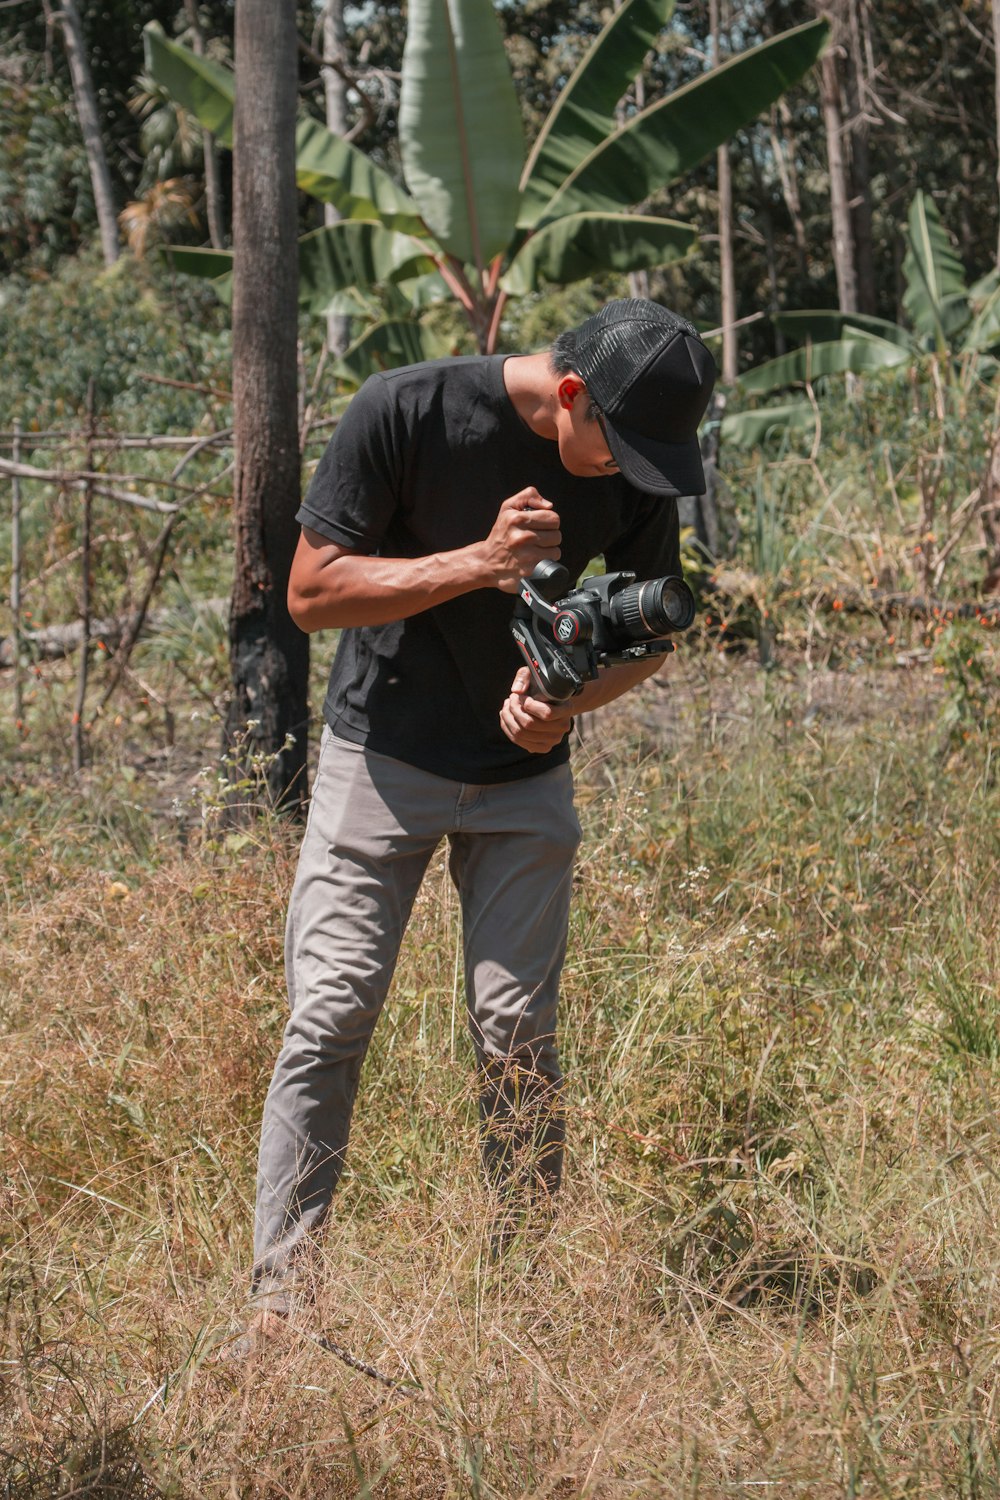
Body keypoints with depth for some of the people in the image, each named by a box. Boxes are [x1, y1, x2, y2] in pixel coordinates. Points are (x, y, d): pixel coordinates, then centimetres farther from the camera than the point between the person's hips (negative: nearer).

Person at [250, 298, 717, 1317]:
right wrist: (480, 563, -27)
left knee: (518, 1030, -1)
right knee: (331, 1016, -8)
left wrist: (566, 701, -15)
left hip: (524, 773, 3)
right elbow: (312, 592, -16)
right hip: (382, 760, -3)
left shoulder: (639, 469, -7)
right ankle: (279, 1292, -2)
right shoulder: (404, 412, -19)